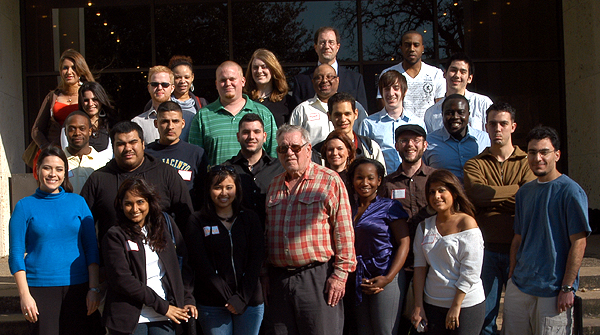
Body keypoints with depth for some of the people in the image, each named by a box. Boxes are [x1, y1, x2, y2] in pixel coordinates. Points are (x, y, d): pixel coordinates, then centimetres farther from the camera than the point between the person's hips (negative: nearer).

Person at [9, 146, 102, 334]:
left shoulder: (78, 202, 6)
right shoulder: (25, 206, 2)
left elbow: (91, 248, 6)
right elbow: (16, 254, 1)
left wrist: (93, 288, -1)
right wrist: (24, 295, -7)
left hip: (77, 286, 1)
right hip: (39, 288, -1)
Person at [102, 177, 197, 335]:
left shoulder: (165, 223, 9)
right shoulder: (115, 236, -1)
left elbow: (184, 263, 11)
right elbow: (122, 279, -10)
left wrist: (187, 300, 0)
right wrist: (162, 306, -11)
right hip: (129, 317, -2)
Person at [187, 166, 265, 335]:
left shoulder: (250, 218, 8)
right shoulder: (198, 221, 3)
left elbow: (256, 261, 2)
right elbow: (201, 264, -4)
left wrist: (242, 298, -9)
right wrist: (227, 297, -12)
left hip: (250, 301, 1)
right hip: (212, 305, -1)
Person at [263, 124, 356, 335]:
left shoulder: (330, 181, -2)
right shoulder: (275, 185, 15)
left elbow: (344, 231, -7)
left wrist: (340, 273, -11)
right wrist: (264, 274, 13)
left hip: (317, 277, -5)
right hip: (278, 277, 5)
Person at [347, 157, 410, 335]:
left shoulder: (389, 207, -3)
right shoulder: (350, 210, 10)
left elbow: (404, 243, -8)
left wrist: (388, 278, -17)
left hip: (385, 276, -4)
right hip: (358, 280, 5)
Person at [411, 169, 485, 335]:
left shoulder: (467, 223, -8)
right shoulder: (425, 226, 7)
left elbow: (470, 272, -12)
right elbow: (420, 266, 6)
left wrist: (455, 307, -13)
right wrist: (418, 306, 1)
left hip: (466, 304, -4)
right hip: (432, 304, 4)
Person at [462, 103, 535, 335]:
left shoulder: (527, 162, 5)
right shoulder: (474, 164, 8)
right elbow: (476, 194, -12)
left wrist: (491, 196, -10)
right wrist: (515, 190, -8)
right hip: (486, 248, 1)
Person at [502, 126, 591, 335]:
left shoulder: (570, 192, -11)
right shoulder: (524, 192, 9)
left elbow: (578, 243, -13)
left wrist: (567, 288, -15)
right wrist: (512, 276, 11)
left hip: (554, 289, -6)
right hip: (519, 286, 6)